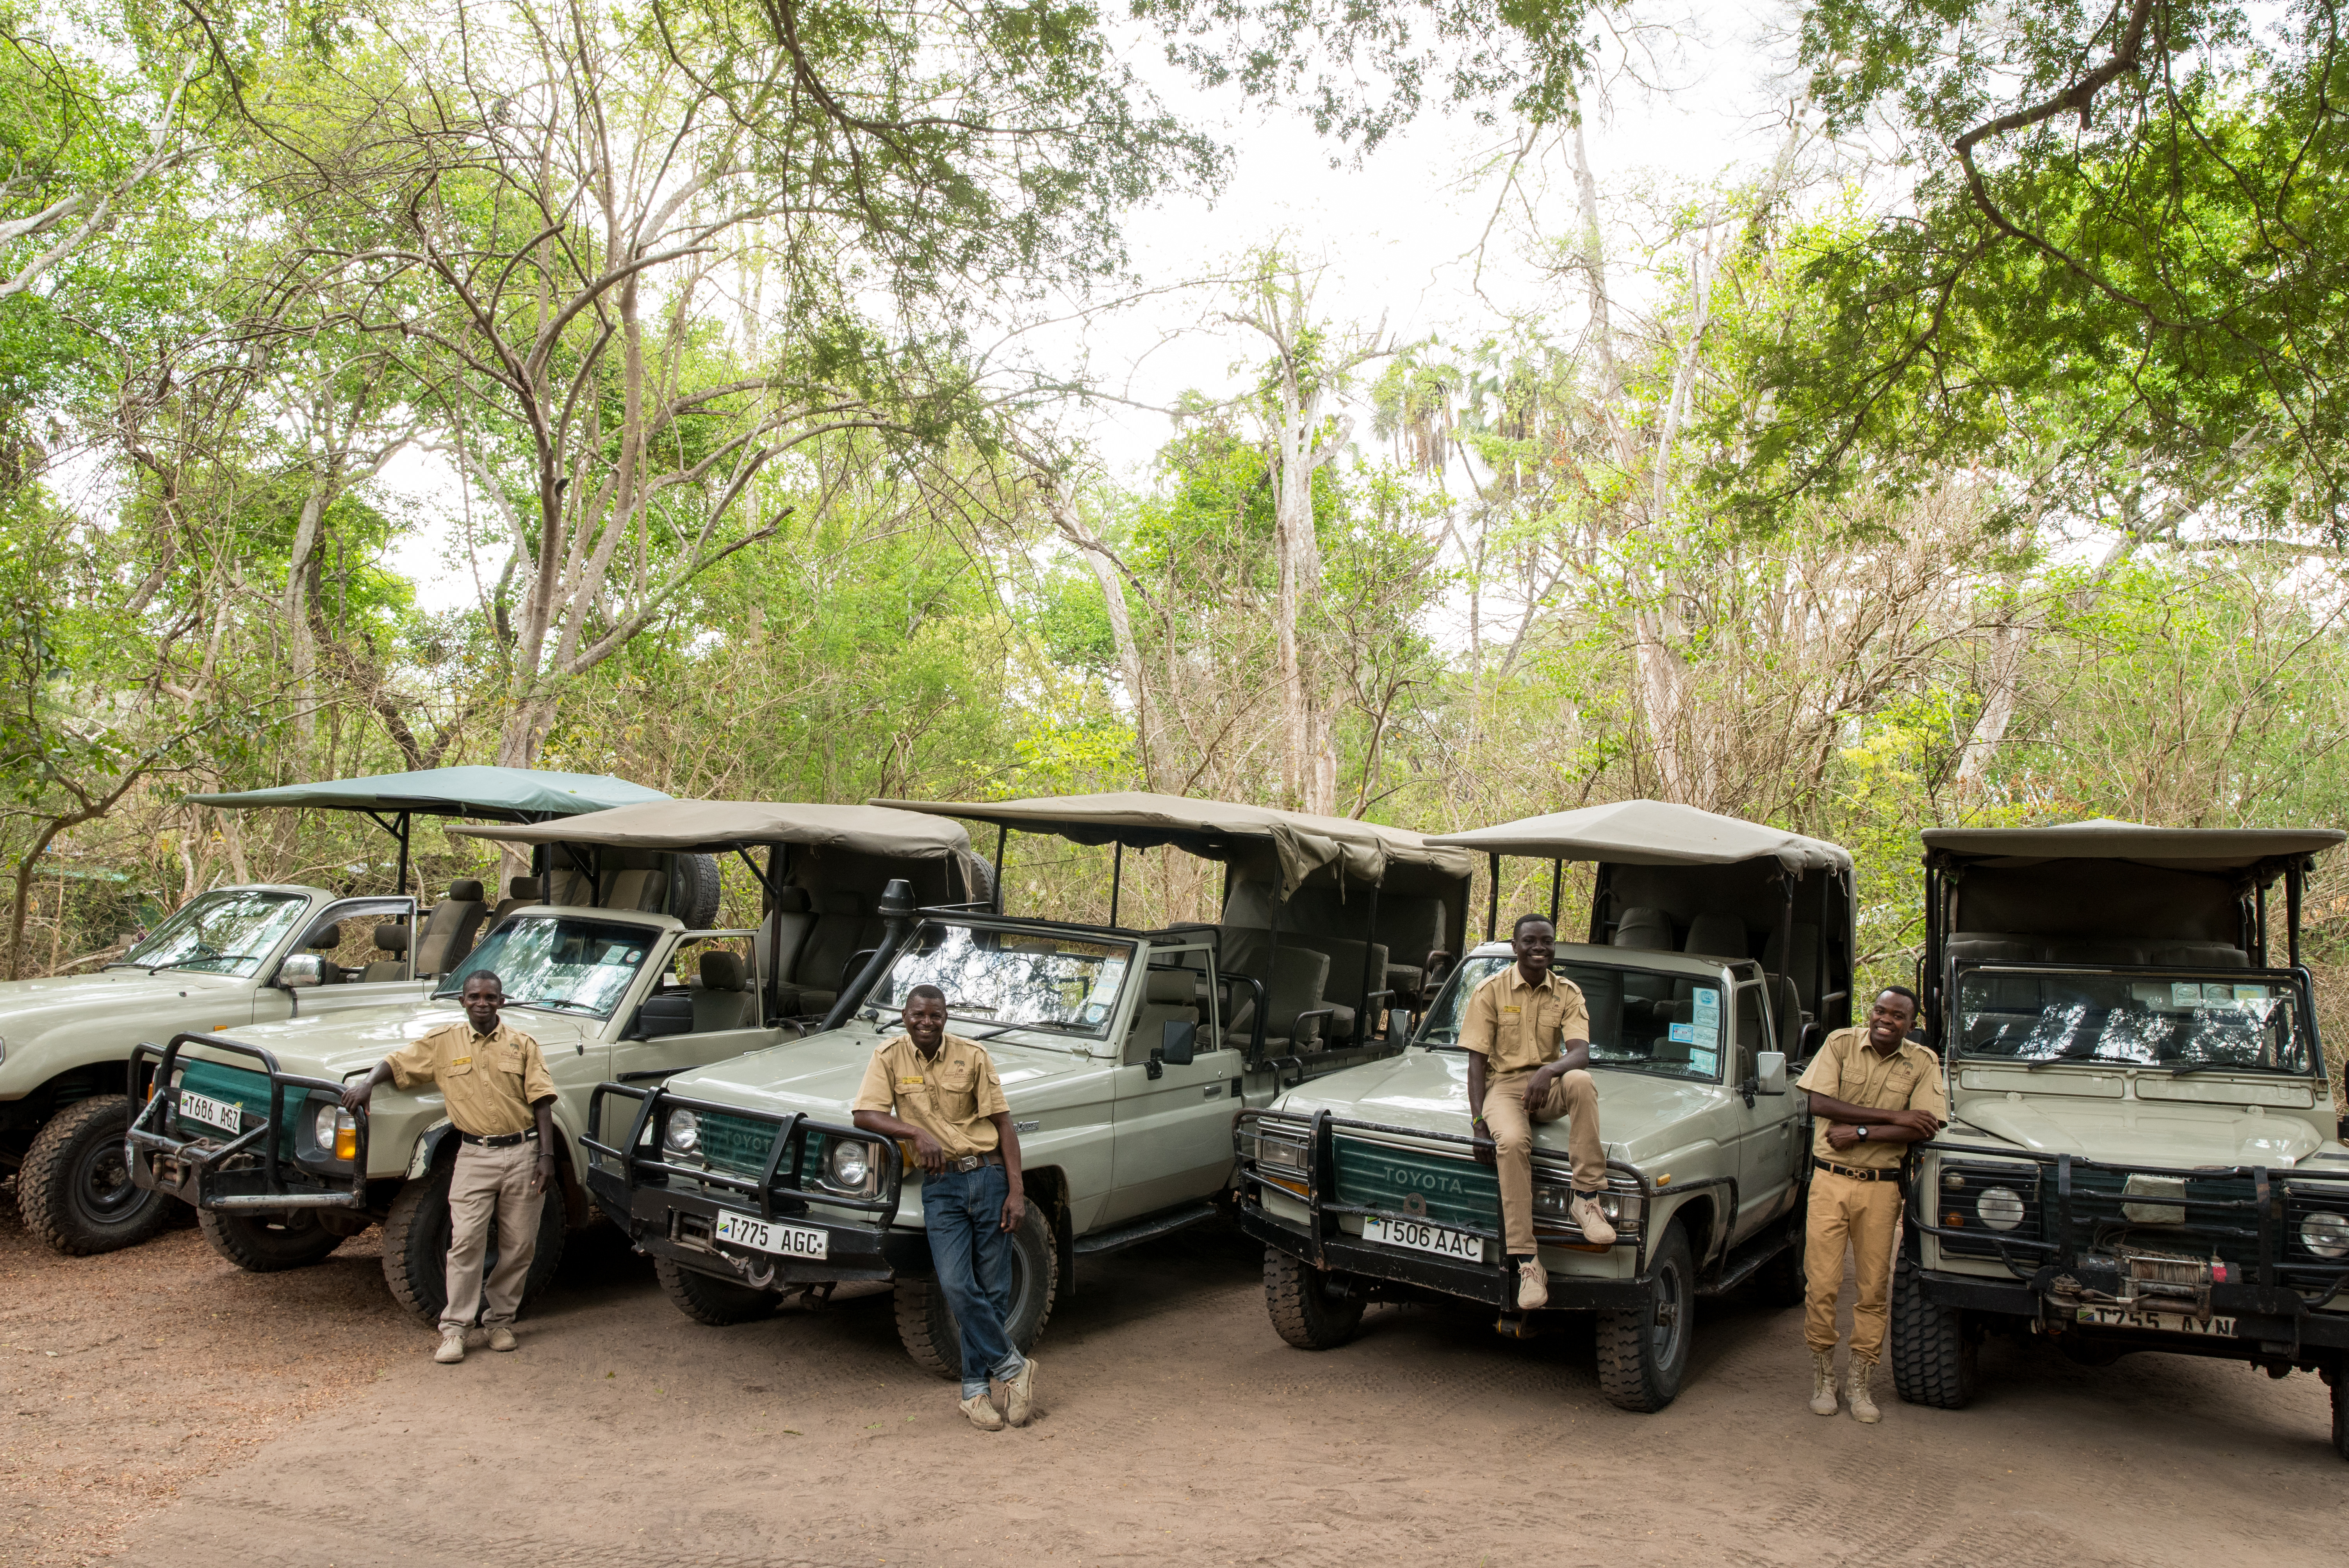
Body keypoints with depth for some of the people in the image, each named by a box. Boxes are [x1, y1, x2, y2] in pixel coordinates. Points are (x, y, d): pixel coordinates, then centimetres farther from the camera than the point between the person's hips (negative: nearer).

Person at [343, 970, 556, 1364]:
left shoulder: (522, 1044, 2)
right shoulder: (443, 1042, 5)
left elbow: (541, 1102, 1)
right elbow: (398, 1062, 11)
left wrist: (547, 1156, -5)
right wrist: (368, 1083, -11)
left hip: (523, 1153, 0)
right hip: (474, 1155, 0)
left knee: (519, 1246, 6)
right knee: (466, 1241, -8)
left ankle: (501, 1320, 21)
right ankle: (454, 1329, 1)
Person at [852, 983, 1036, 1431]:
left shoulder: (972, 1056, -1)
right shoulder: (890, 1057, 2)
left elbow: (1003, 1125, 1)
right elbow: (865, 1115, -6)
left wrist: (1016, 1192, -6)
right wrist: (917, 1132, -21)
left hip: (989, 1176, 0)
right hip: (941, 1185, 0)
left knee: (994, 1292, 4)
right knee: (956, 1286, -12)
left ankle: (976, 1387, 19)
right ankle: (1012, 1366, 6)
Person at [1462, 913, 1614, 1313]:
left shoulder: (1568, 994, 6)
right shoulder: (1491, 991, 1)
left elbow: (1580, 1054, -8)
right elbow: (1477, 1059, -2)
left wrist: (1549, 1072, -32)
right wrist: (1478, 1119, -15)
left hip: (1548, 1085, 2)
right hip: (1505, 1084, -2)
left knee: (1581, 1081, -34)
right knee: (1512, 1143, -35)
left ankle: (1587, 1198, -27)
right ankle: (1527, 1263, -35)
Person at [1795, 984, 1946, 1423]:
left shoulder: (1923, 1063, 0)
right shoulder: (1841, 1043, -1)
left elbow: (1925, 1130, -10)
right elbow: (1821, 1104, -12)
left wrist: (1861, 1132, -16)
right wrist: (1893, 1116, -15)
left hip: (1881, 1187, 1)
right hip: (1830, 1179, -1)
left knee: (1873, 1290, 6)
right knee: (1822, 1285, -1)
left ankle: (1860, 1382, 19)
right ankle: (1823, 1375, 15)